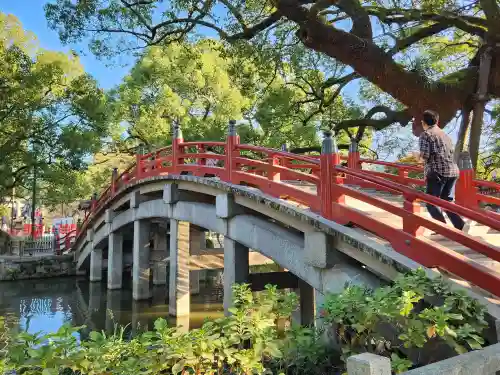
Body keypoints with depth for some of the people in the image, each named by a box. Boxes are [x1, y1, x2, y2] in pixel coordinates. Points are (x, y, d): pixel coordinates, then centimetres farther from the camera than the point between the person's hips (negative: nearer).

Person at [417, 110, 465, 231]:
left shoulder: (425, 134, -4)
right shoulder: (445, 135, 19)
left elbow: (424, 156, -13)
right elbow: (451, 153, 21)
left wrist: (419, 156, 9)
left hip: (437, 173, -7)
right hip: (453, 171, 7)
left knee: (431, 202, 4)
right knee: (447, 201, 16)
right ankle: (461, 226, 2)